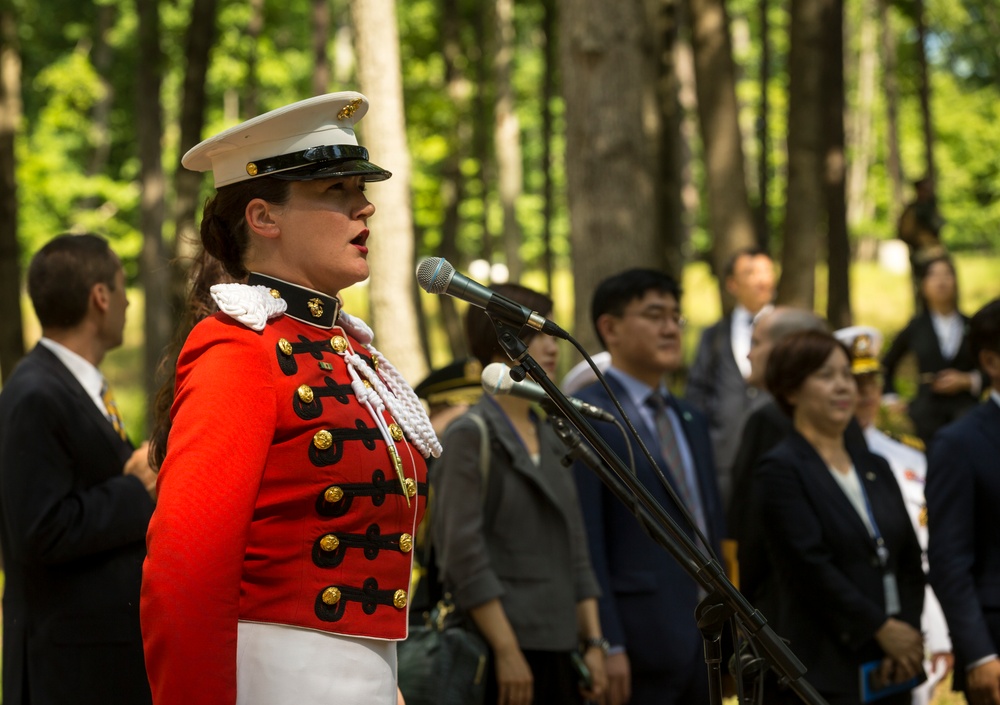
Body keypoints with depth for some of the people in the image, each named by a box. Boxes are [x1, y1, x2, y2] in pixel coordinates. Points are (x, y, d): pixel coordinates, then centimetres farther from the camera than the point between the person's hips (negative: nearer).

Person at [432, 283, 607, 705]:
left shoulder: (551, 440, 17)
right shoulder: (471, 436, -7)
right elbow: (463, 554, -14)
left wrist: (593, 642, 11)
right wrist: (506, 651, -18)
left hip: (559, 650, 8)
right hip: (505, 648, -8)